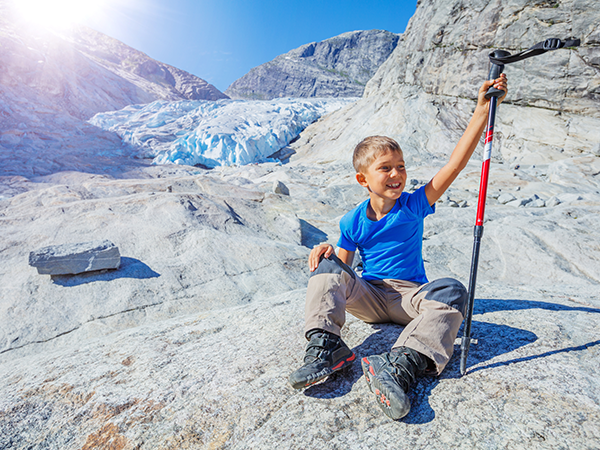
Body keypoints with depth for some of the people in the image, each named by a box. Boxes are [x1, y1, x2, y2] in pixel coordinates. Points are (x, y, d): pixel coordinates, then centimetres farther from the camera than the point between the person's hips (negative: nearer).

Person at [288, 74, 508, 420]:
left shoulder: (414, 205, -3)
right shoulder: (353, 222, 0)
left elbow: (456, 163, -11)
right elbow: (344, 265, 4)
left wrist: (483, 109, -16)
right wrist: (327, 252, -21)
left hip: (410, 295, 0)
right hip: (369, 297, 1)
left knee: (452, 291, -30)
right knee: (327, 267, -19)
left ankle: (403, 364, -46)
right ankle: (326, 345, -34)